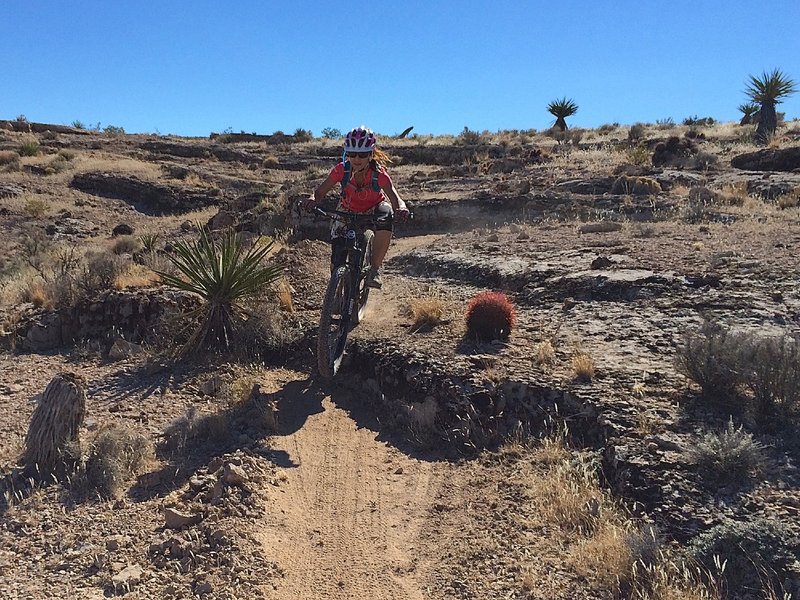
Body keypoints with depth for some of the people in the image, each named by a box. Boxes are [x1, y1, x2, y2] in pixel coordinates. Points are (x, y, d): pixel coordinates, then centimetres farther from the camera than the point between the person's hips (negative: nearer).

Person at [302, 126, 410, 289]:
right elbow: (320, 191, -28)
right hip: (347, 210, 1)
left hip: (373, 209, -1)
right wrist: (312, 200, -51)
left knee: (386, 216, -38)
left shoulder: (379, 174, -30)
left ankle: (375, 269, -29)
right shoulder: (342, 169, -26)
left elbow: (395, 198, -41)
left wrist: (401, 209, -64)